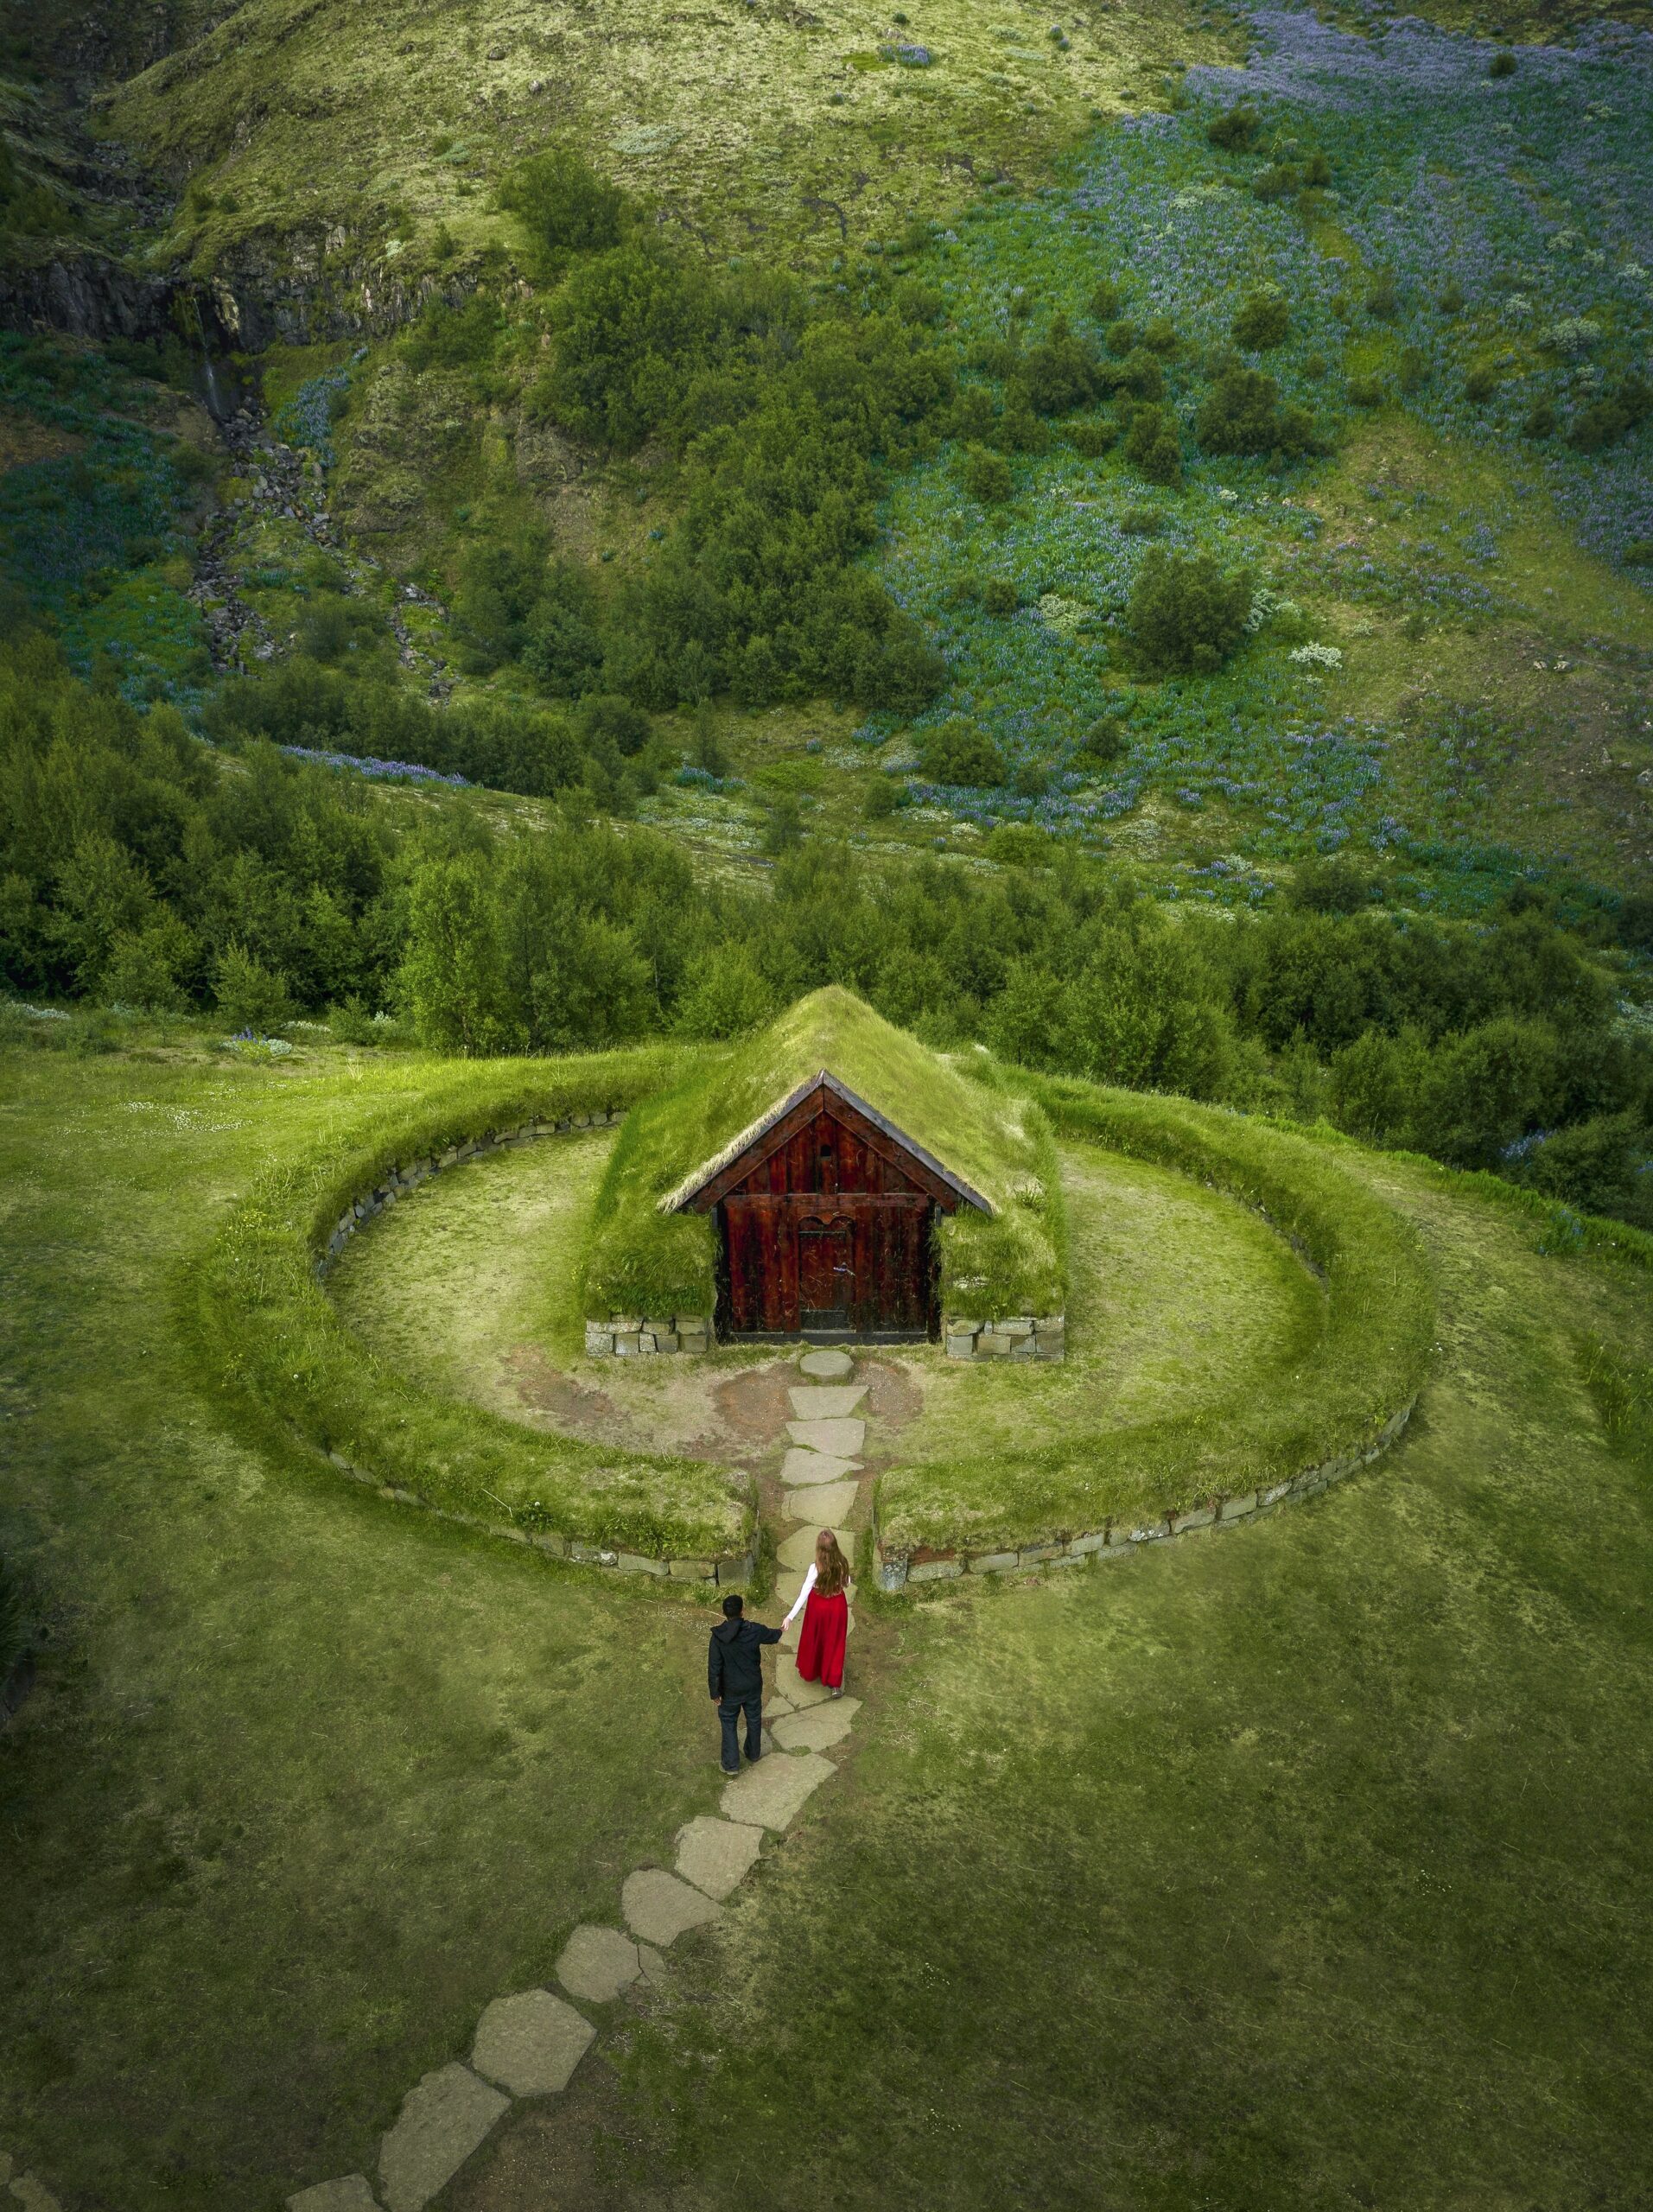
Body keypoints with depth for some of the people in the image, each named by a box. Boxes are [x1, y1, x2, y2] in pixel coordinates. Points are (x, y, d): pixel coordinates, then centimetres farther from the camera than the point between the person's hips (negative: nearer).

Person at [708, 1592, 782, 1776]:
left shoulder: (718, 1636, -22)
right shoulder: (755, 1630, -18)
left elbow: (714, 1667, -17)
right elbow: (773, 1636, 3)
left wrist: (715, 1692, -5)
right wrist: (781, 1631, 27)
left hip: (730, 1689, -2)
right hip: (753, 1686, 2)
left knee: (729, 1723, 17)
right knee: (754, 1719, 23)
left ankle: (731, 1764, 21)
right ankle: (754, 1753, 43)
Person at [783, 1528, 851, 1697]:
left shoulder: (816, 1567, -28)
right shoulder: (842, 1563, -19)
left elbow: (804, 1593, -25)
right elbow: (847, 1583, 0)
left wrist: (791, 1616, -19)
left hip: (819, 1606, -2)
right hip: (838, 1606, 2)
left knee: (813, 1640, 23)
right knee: (834, 1643, 17)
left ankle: (810, 1672, 46)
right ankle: (835, 1683, 18)